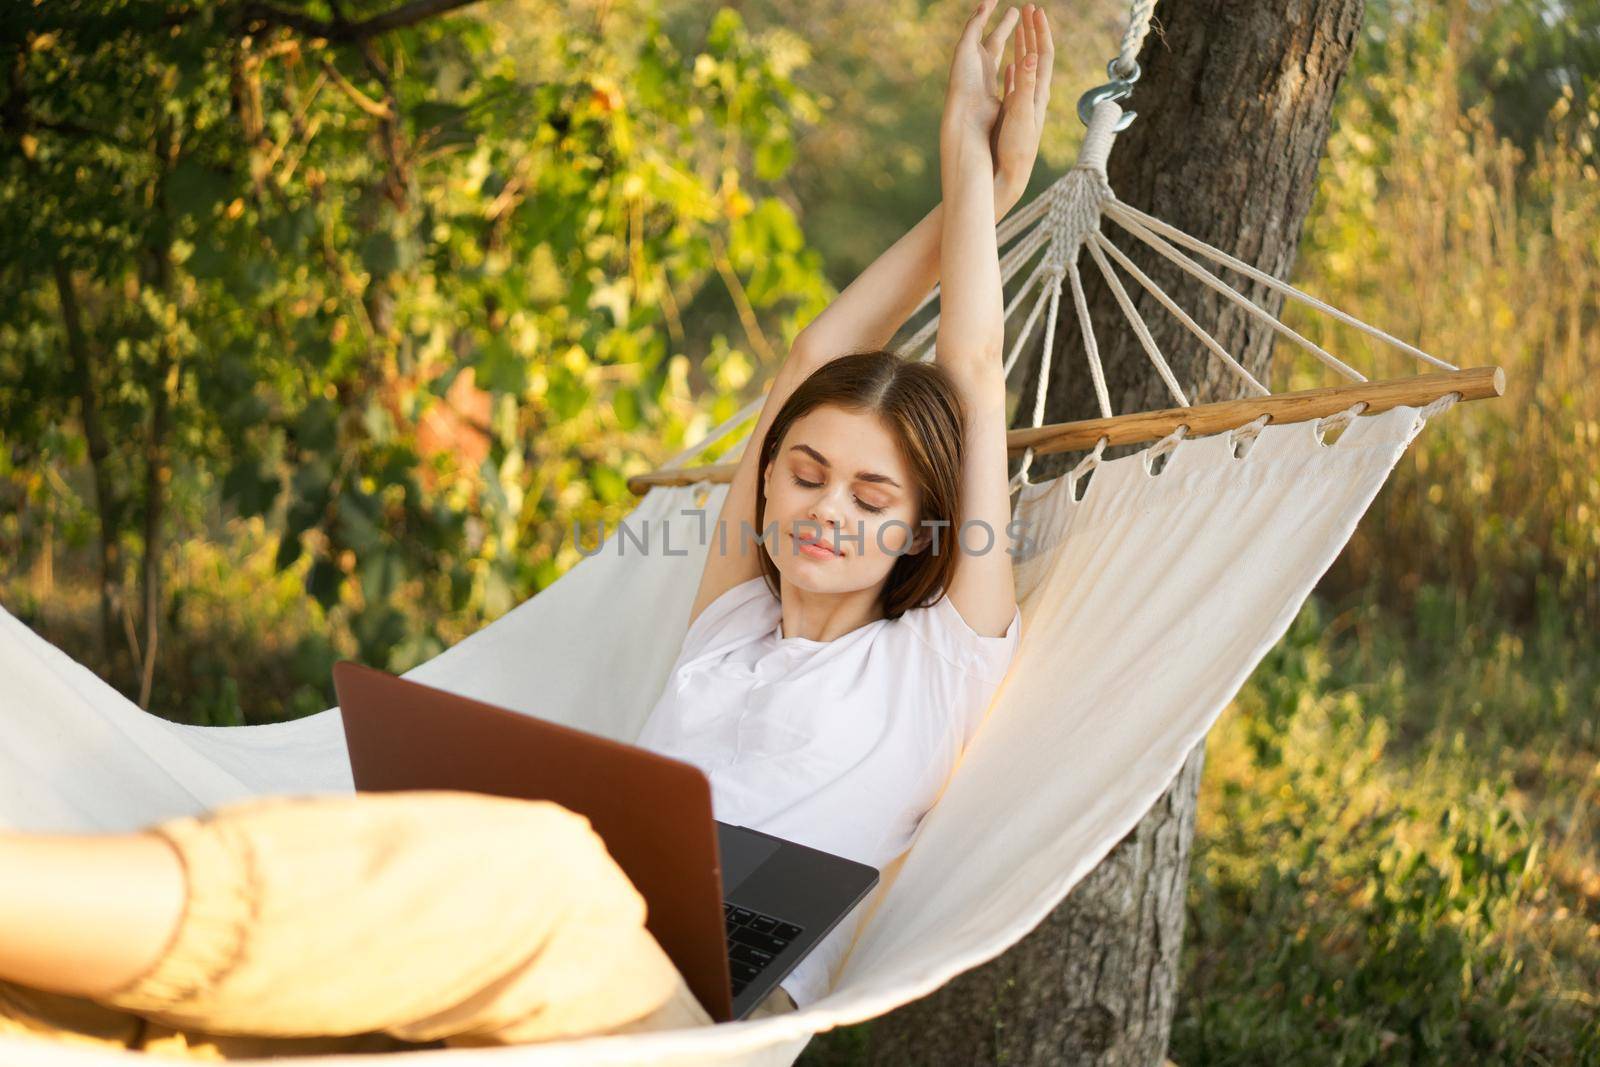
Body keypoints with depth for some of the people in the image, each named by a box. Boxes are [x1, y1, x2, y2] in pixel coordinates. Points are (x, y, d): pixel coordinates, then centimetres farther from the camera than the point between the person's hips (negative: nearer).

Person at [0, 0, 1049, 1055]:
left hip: (705, 1014, -5)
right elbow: (814, 364, 35)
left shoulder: (940, 660, 20)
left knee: (520, 866, -40)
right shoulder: (730, 621, 32)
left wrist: (972, 163, 31)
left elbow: (974, 378, 20)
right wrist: (961, 211, 41)